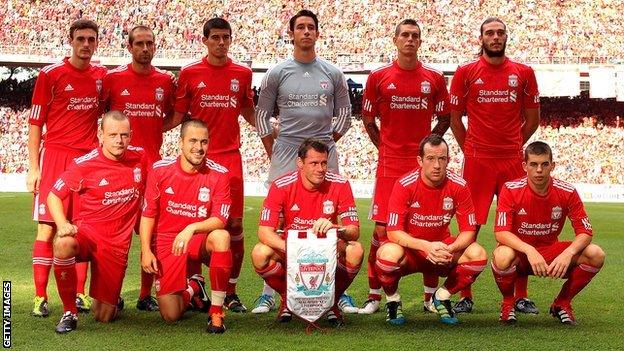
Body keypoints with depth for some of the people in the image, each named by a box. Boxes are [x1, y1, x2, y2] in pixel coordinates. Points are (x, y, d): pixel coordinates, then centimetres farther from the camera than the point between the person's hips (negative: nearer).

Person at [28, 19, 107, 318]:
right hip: (55, 156, -3)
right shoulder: (50, 74, -3)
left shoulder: (102, 76, 8)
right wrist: (34, 167, -7)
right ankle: (40, 297, -1)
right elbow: (35, 123, -1)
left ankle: (80, 294, 13)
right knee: (47, 227, -5)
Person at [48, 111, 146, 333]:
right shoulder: (84, 164, -10)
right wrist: (62, 224, -20)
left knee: (104, 317, 0)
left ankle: (112, 302, 41)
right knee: (63, 244, -40)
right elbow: (54, 195, -3)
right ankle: (69, 312, -21)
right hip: (87, 232, -2)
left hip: (117, 243, 2)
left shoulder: (140, 157, 0)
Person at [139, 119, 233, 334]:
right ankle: (193, 288, 27)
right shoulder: (160, 170, -6)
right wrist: (146, 251, -6)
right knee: (171, 316, -11)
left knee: (221, 237, -38)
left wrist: (192, 229, -32)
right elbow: (148, 214, 3)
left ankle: (216, 312, -25)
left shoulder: (218, 174, -9)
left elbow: (219, 220, -15)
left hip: (201, 242, 0)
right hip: (167, 242, 0)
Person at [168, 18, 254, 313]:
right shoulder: (190, 73, 4)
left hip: (230, 155, 1)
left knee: (234, 224, -1)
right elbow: (178, 115, 7)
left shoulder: (242, 73, 9)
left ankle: (231, 292, 8)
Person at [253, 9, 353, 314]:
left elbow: (344, 115, 14)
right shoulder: (277, 73, 6)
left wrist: (327, 143, 9)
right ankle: (268, 293, 3)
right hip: (285, 156, -1)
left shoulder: (333, 74, 9)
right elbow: (262, 116, 9)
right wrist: (272, 151, 5)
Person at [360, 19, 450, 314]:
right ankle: (374, 296, 6)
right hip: (389, 164, -1)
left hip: (423, 163, 1)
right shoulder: (378, 77, 4)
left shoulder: (434, 78, 6)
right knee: (382, 229, -3)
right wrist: (384, 146, 5)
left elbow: (445, 118, 14)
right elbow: (367, 118, 12)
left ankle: (431, 296, 12)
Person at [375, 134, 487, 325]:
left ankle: (442, 296, 3)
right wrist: (426, 246, -37)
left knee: (478, 254, -24)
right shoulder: (405, 185, -18)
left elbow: (469, 230, -8)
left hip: (442, 250, 3)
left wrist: (449, 249, -28)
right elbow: (394, 232, -21)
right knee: (389, 253, -37)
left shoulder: (458, 186, -11)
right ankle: (393, 301, -3)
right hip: (409, 250, -2)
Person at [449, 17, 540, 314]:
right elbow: (454, 117, 8)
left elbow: (532, 119, 14)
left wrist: (513, 145, 11)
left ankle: (521, 297, 12)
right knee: (470, 227, 0)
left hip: (513, 160, 2)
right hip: (477, 161, -1)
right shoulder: (465, 73, 3)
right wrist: (471, 150, 6)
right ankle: (465, 296, 9)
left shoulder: (523, 73, 7)